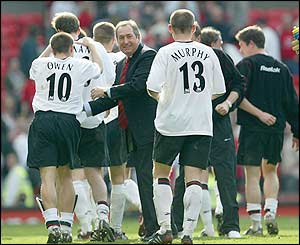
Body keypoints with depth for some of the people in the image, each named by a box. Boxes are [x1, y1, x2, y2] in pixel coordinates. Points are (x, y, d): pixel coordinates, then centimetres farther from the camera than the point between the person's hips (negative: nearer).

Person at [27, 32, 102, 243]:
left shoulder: (40, 65, 5)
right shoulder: (81, 65, 4)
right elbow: (99, 67, 29)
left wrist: (49, 48, 42)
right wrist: (91, 45, 44)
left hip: (43, 120, -1)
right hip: (69, 121, 1)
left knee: (48, 176, -8)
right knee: (66, 176, 13)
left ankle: (53, 225, -22)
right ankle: (66, 226, 12)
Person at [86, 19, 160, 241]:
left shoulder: (148, 56, -7)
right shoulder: (121, 65, 21)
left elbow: (138, 85, -19)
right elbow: (114, 99, 21)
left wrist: (107, 91, -9)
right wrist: (86, 108, 9)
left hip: (147, 129, -9)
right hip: (130, 133, 9)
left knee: (147, 177, -13)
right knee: (143, 179, 9)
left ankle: (154, 228, -13)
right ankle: (151, 227, 12)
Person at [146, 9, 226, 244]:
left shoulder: (166, 53, -6)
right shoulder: (208, 53, 4)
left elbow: (152, 88, -14)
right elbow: (218, 91, 10)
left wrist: (161, 97, 7)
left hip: (171, 122, -2)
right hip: (201, 125, 2)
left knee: (161, 173, 13)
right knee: (194, 178, 0)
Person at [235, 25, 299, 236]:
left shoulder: (246, 64, -3)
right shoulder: (281, 68, 12)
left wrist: (259, 113, -13)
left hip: (252, 129, -5)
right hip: (277, 128, 5)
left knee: (252, 175, -1)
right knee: (270, 171, 20)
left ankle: (256, 224, -4)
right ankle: (270, 212, 2)